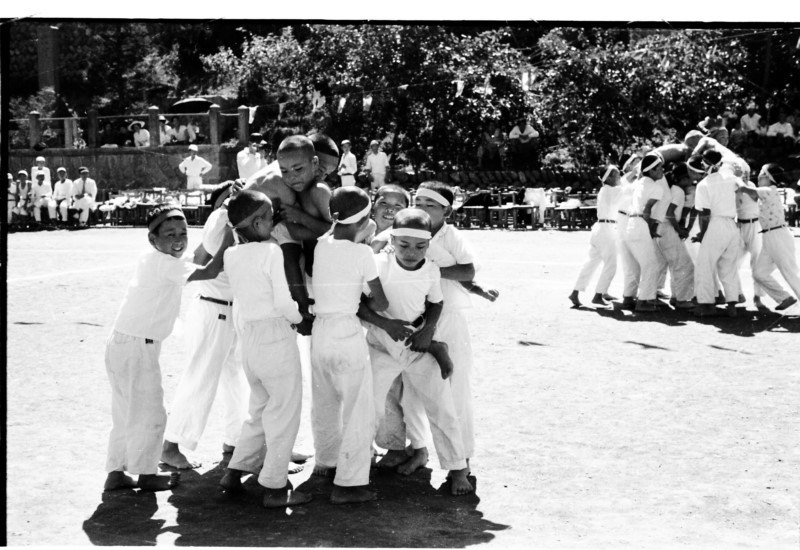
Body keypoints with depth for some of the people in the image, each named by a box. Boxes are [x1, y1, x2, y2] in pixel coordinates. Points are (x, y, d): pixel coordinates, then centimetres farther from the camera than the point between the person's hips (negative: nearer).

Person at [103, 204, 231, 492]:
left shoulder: (154, 260, 12)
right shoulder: (164, 262, -17)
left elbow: (197, 262, 15)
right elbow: (208, 272, -21)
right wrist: (229, 237, -16)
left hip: (121, 345, 10)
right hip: (137, 346, -10)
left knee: (126, 414, 17)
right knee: (149, 414, 3)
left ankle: (116, 472, 22)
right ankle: (146, 473, 15)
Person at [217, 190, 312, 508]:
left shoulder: (231, 256, 5)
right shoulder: (271, 251, -14)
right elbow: (284, 301, -14)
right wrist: (299, 317, 3)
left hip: (247, 336, 7)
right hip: (275, 335, -7)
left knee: (261, 407, 23)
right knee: (285, 410, 4)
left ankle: (236, 470, 23)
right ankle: (274, 487, 6)